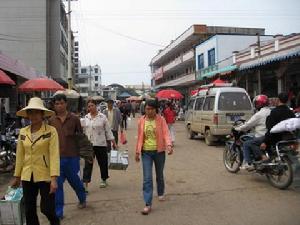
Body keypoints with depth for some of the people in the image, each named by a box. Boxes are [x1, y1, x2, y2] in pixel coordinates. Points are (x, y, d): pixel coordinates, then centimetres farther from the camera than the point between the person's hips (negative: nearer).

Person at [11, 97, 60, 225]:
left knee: (47, 209, 1)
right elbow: (20, 156, 9)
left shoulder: (51, 131, -10)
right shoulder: (23, 132, 5)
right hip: (27, 177, 5)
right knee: (29, 211, 12)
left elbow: (54, 155, -15)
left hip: (45, 176, -4)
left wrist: (54, 178, -21)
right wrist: (17, 176, 12)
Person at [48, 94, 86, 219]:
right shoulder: (51, 121, 3)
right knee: (57, 184, 2)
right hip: (57, 157, 2)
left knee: (74, 180, 16)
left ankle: (82, 199, 43)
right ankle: (58, 212, 13)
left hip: (72, 156, -1)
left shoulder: (74, 119, -3)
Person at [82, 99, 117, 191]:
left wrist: (113, 142, -2)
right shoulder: (86, 118, 5)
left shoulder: (102, 117, -4)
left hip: (101, 144, -1)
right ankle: (85, 184, -2)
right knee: (88, 164, -4)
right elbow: (83, 131, 13)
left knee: (103, 162, 12)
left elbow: (108, 130, -1)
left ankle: (103, 180, 34)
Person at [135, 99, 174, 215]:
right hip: (146, 152, 1)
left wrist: (169, 145, -32)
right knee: (147, 178, -5)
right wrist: (137, 151, 4)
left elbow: (166, 133, -15)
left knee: (159, 175, 18)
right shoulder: (141, 121, -1)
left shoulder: (161, 119, -7)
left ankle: (161, 193, 45)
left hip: (159, 151, -1)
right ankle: (148, 204, 0)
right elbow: (140, 137, 5)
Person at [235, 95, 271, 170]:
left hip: (262, 138, -9)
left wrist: (237, 129, 1)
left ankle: (247, 163, -6)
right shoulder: (270, 112, 11)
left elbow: (248, 125, -11)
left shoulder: (259, 114, -13)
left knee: (246, 144, 1)